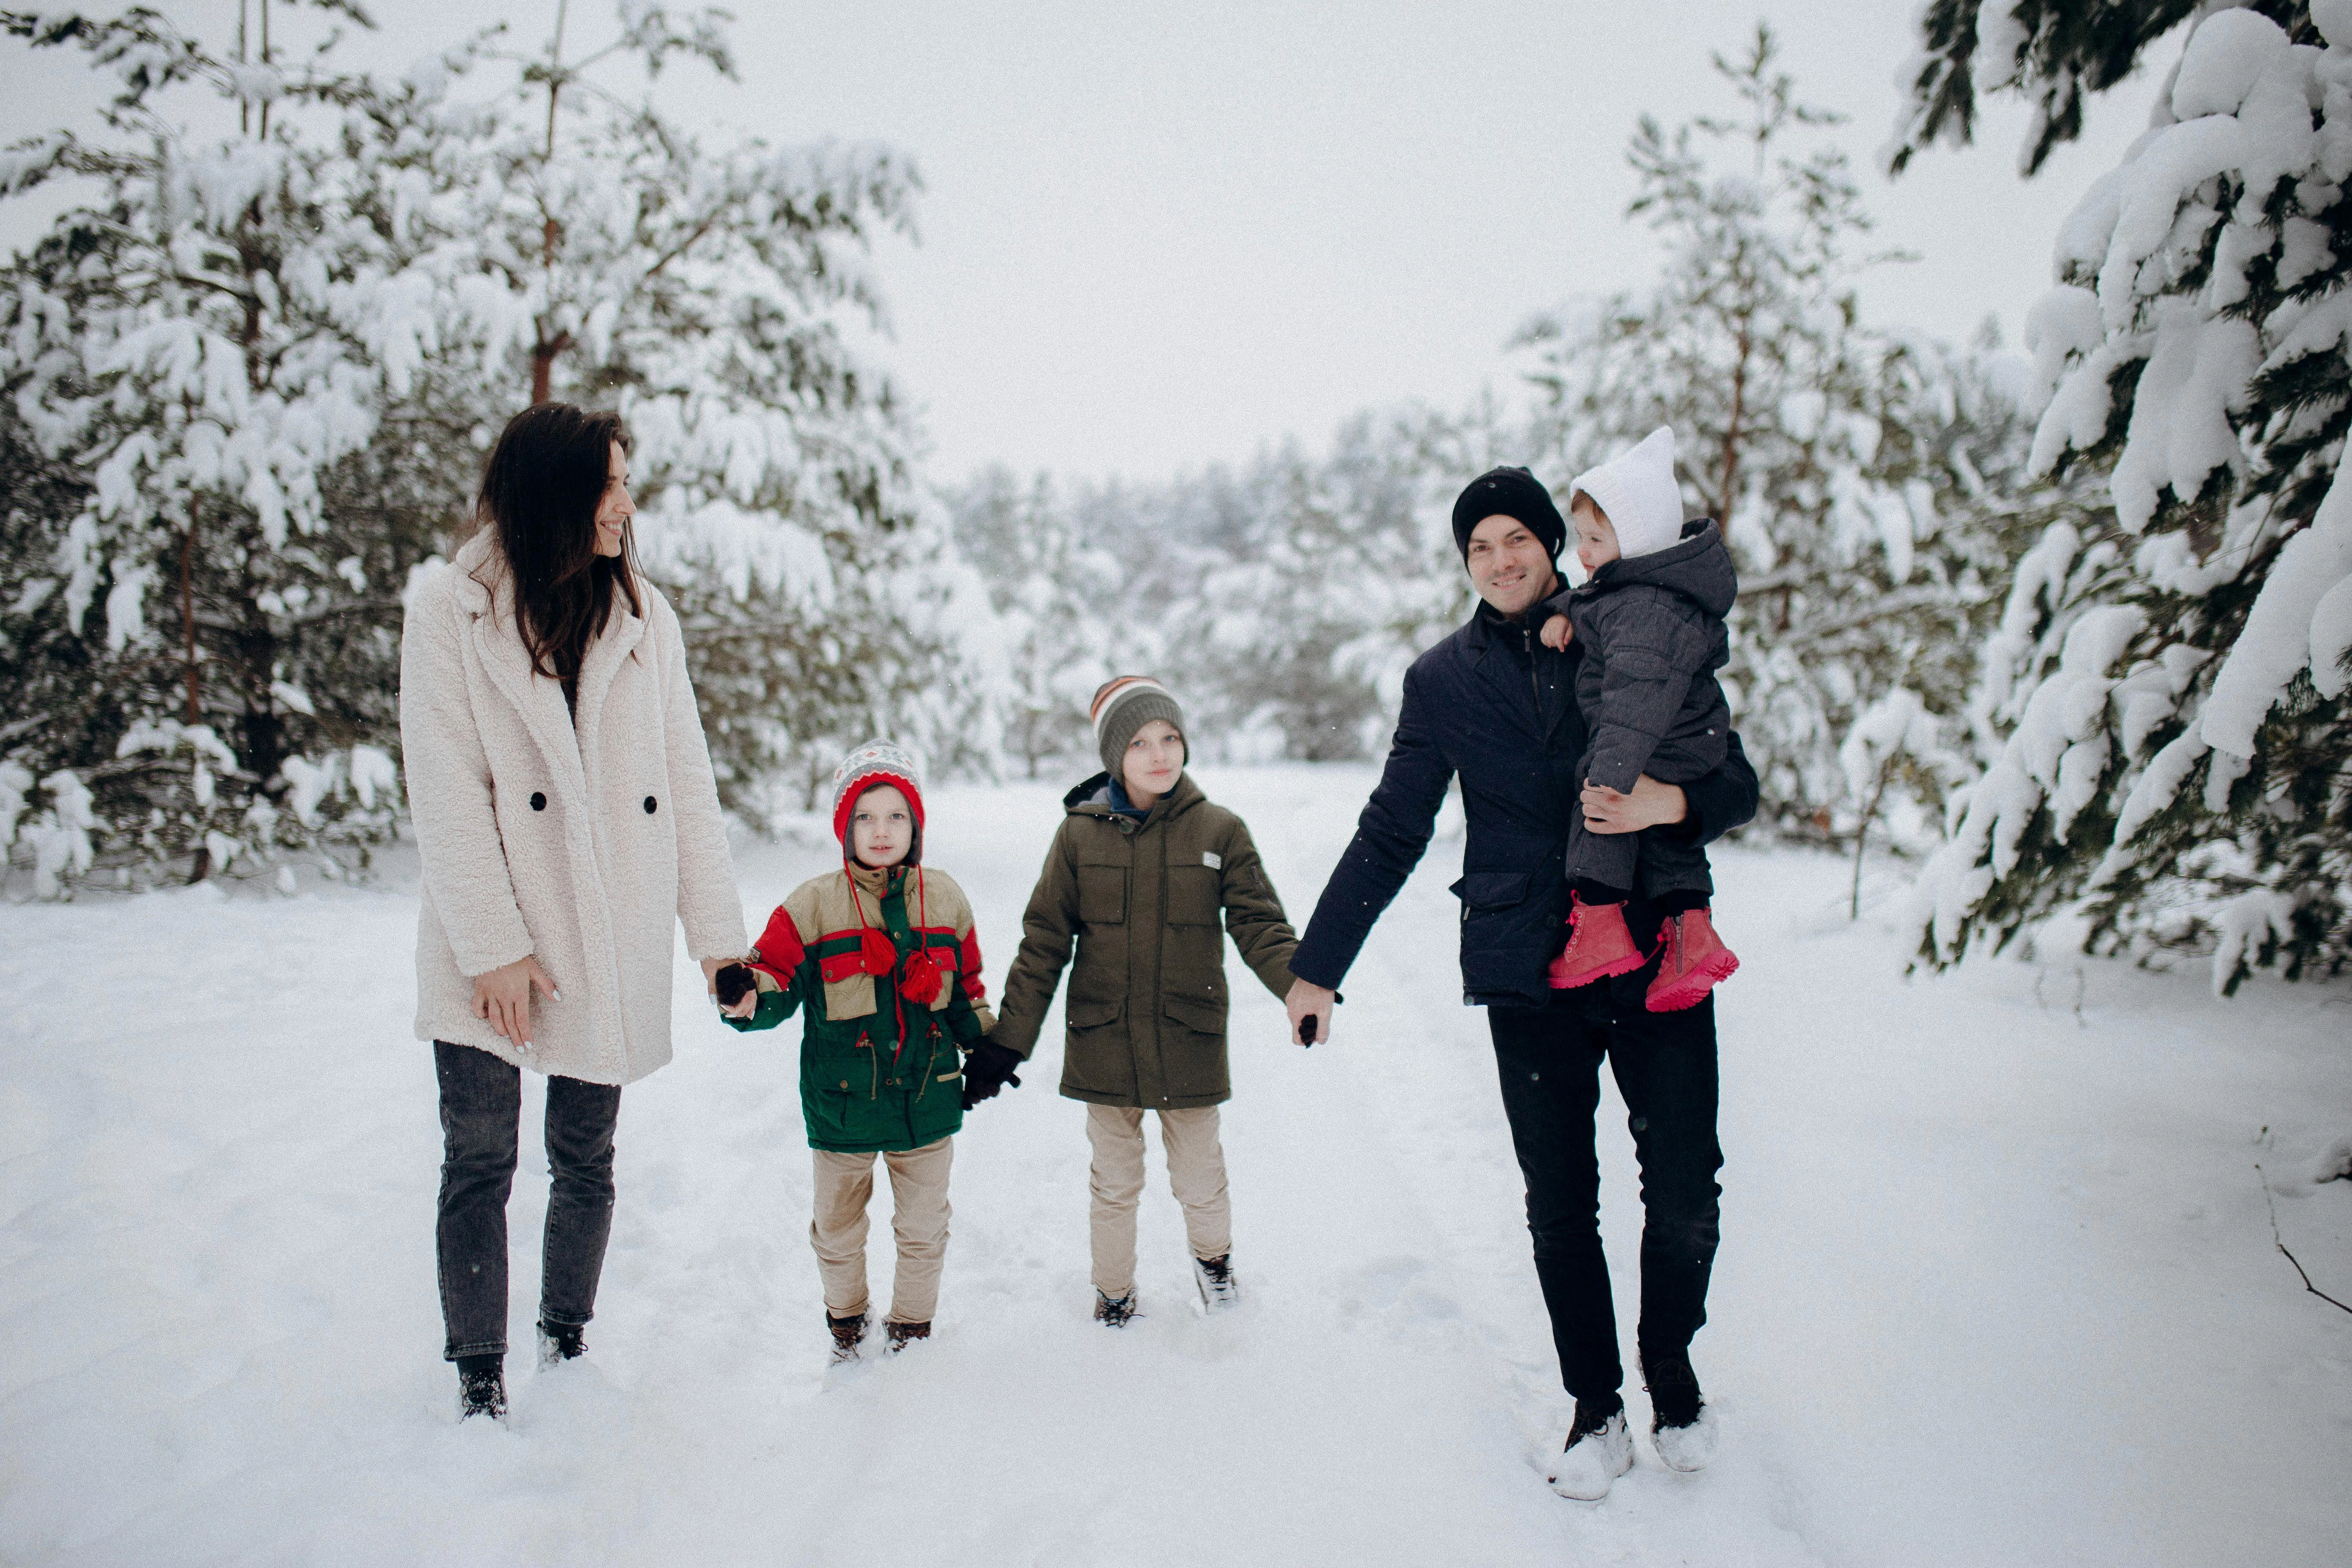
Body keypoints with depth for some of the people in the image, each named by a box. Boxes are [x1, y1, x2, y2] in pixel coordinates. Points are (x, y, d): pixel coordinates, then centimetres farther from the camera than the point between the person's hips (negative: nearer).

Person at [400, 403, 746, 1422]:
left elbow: (686, 782, 6)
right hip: (489, 955, -3)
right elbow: (445, 794, -8)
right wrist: (491, 945, -13)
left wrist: (717, 931, 2)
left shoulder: (645, 617, 7)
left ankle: (567, 1345, 29)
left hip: (613, 946, 3)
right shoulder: (452, 611, -3)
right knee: (479, 1164, 1)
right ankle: (479, 1381, 13)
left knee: (585, 1162, 12)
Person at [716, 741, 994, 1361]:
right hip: (841, 1101, -1)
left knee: (923, 1229, 13)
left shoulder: (944, 898, 3)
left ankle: (911, 1327, 33)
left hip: (926, 1098, 2)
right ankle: (845, 1321, 39)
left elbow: (966, 986, 14)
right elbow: (778, 973, -9)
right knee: (838, 1229, 15)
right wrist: (748, 996, -30)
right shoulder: (814, 904, -6)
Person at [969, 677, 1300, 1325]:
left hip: (1189, 1044, 0)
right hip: (1104, 1044, 0)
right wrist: (1007, 1040, -1)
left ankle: (1213, 1257, 43)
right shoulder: (1081, 834, -3)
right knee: (1114, 1185, 14)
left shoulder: (1220, 831, -3)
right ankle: (1114, 1294, 36)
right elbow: (1044, 942, 1)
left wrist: (1303, 986, -22)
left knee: (1199, 1179, 11)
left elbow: (1259, 924, -3)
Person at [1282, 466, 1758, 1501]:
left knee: (1686, 1191, 0)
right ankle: (1596, 1410, 20)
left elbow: (1737, 785, 7)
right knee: (1560, 1202, 3)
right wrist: (1316, 967, 10)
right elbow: (1389, 836, 12)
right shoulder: (1444, 680, 8)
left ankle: (1673, 1375, 26)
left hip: (1658, 957, 0)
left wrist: (1672, 802, -17)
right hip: (1531, 970, 0)